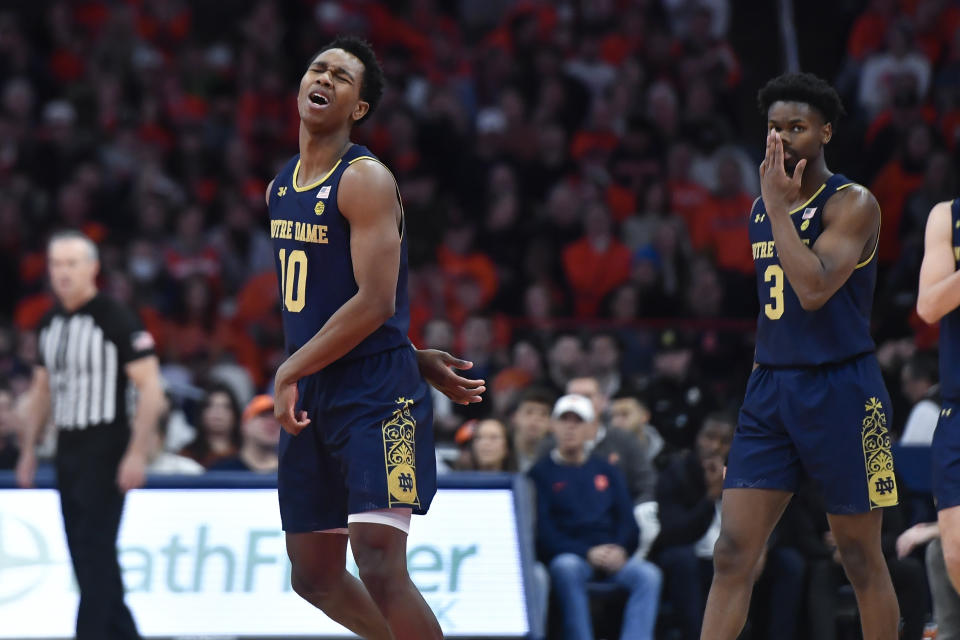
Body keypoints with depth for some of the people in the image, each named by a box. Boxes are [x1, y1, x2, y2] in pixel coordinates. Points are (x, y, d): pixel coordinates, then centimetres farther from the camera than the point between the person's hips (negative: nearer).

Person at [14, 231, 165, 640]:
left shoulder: (116, 320, -11)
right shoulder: (50, 323, 12)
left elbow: (150, 387, -14)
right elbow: (41, 391, 22)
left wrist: (137, 454, -19)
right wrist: (28, 449, 16)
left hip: (106, 451, -8)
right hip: (67, 450, 8)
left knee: (95, 548, -11)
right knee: (83, 550, 9)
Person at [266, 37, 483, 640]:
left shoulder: (366, 179, -12)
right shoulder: (284, 184, 14)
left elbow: (375, 303, -19)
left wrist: (290, 372, -15)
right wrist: (414, 357, 17)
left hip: (374, 391, -8)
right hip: (311, 394, 8)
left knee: (380, 568, -19)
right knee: (316, 577, 12)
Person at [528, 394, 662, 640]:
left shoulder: (607, 472, 22)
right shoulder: (541, 473, 10)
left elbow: (628, 522, 14)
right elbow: (543, 532, -1)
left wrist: (621, 549, -10)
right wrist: (587, 553, -15)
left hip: (614, 556, 3)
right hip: (569, 556, -3)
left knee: (648, 574, -28)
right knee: (566, 568, -39)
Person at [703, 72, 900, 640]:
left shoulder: (852, 204, -10)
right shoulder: (763, 209, 13)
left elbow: (814, 289, -24)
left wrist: (778, 205, -19)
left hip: (839, 390, -6)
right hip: (770, 385, 6)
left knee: (862, 559, 3)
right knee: (733, 554, -3)